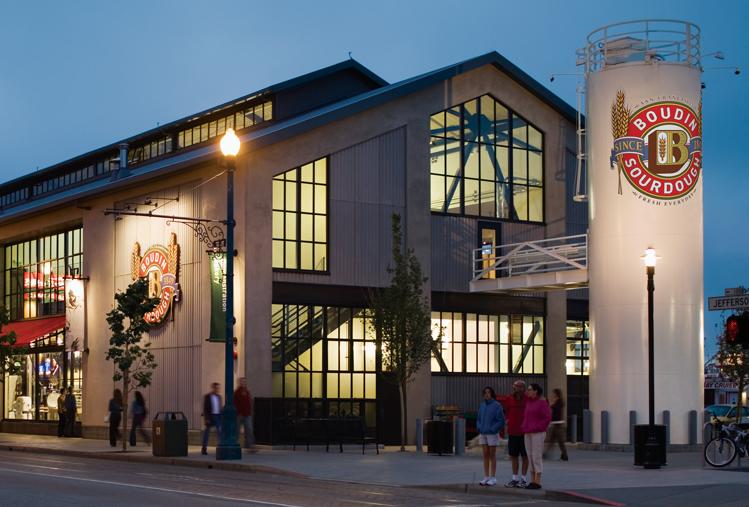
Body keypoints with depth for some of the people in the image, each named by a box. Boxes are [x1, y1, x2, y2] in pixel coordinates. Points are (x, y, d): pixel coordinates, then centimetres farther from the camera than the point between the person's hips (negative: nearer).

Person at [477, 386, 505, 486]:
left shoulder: (497, 405, -8)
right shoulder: (482, 406, 9)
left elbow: (501, 421, -11)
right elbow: (479, 419, 16)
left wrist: (492, 429, -17)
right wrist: (479, 428, -1)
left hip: (492, 434, -5)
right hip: (483, 434, 5)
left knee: (492, 455, 0)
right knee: (486, 455, 7)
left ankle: (493, 478, 4)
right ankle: (486, 477, 10)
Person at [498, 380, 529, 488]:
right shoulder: (509, 399, 5)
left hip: (524, 432, -4)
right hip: (512, 432, 4)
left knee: (524, 456, 3)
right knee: (513, 455, 9)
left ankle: (524, 479, 9)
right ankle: (515, 478, 17)